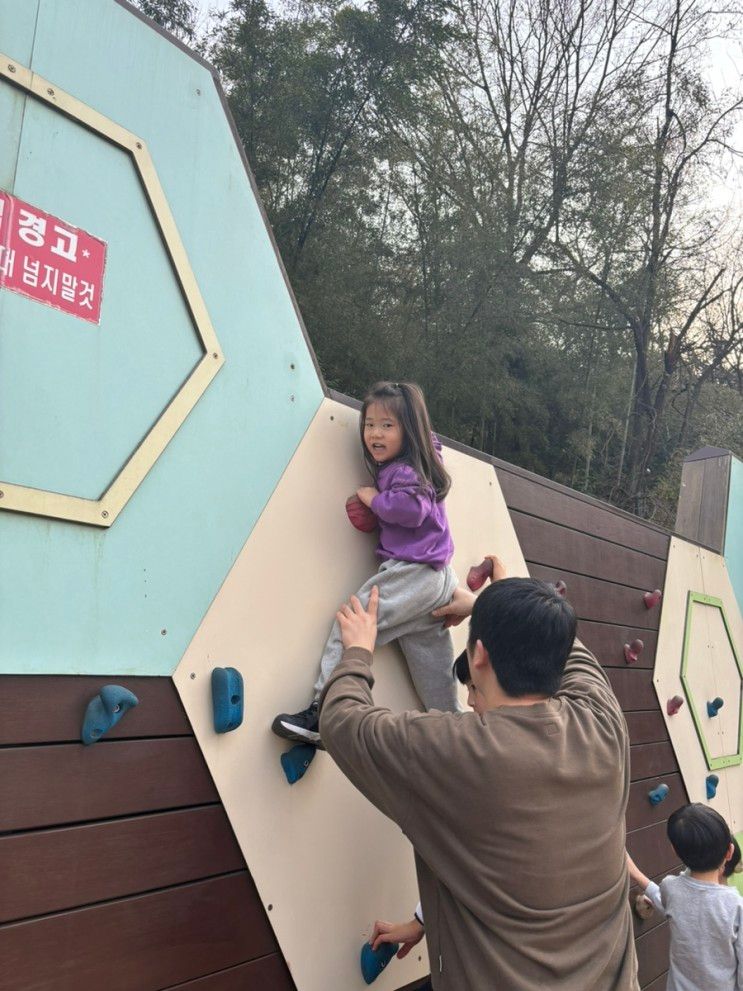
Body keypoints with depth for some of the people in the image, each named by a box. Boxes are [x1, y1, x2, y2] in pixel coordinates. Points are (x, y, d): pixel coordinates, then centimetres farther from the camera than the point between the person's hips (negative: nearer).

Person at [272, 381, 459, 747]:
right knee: (431, 658, 17)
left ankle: (321, 715, -17)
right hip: (438, 578, 10)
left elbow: (410, 509, -30)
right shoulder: (420, 463, 14)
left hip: (412, 571, -10)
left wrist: (374, 498, -14)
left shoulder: (404, 471, -12)